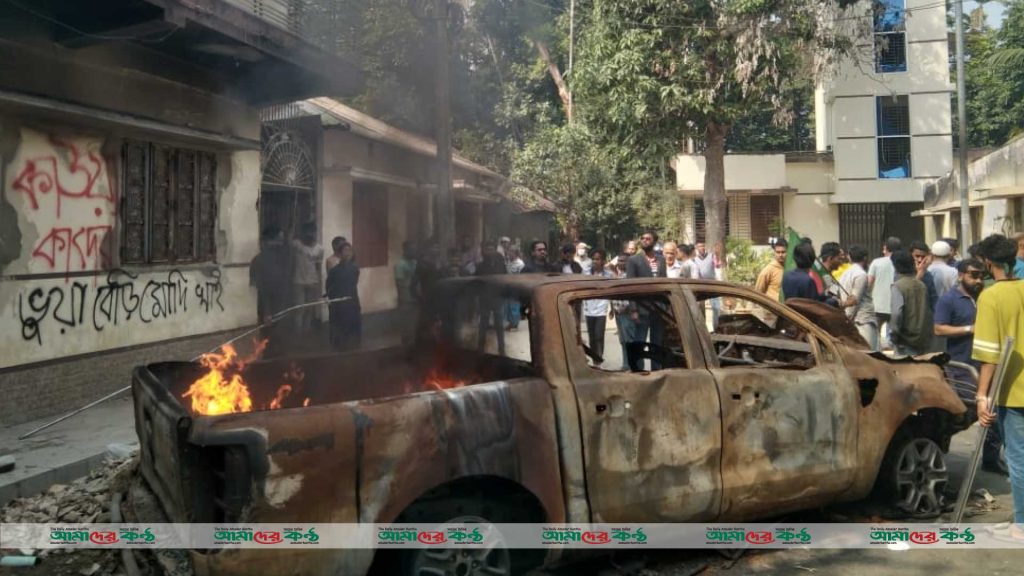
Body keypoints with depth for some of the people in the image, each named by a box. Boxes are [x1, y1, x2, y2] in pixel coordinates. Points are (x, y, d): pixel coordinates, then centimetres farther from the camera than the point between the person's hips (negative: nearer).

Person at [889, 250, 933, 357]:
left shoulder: (897, 286, -12)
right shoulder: (922, 285, 6)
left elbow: (897, 313, -21)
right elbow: (928, 313, 8)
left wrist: (893, 332, -11)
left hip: (905, 341, -6)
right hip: (923, 339, 6)